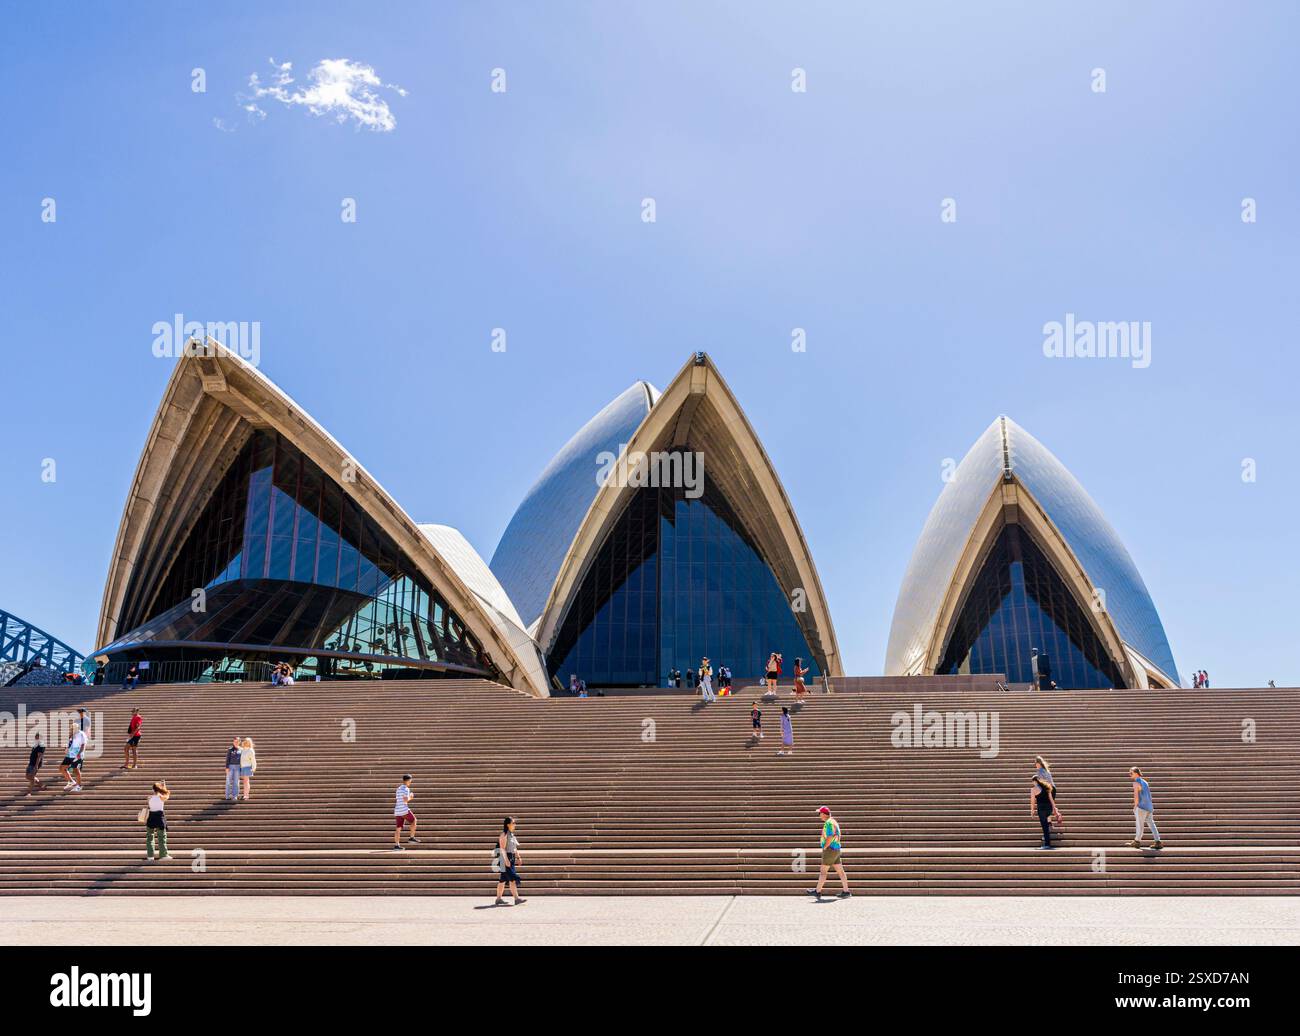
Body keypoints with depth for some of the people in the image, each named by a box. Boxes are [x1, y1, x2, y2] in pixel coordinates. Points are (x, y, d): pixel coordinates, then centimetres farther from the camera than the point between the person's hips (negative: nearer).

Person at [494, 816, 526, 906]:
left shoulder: (511, 835, 16)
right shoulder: (504, 835, -12)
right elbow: (502, 848, -18)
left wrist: (518, 857, 14)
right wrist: (506, 860, -24)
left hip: (511, 859, 9)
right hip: (505, 858, -9)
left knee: (503, 880, 11)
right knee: (512, 879, -11)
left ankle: (499, 899, 16)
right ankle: (517, 899, -13)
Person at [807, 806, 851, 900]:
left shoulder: (828, 823, -16)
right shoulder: (834, 821, 16)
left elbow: (830, 838, -23)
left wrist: (824, 848, -11)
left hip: (830, 850, -10)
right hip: (836, 850, 10)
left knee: (823, 871, -2)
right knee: (840, 871, 7)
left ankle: (818, 892, 4)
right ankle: (846, 891, 6)